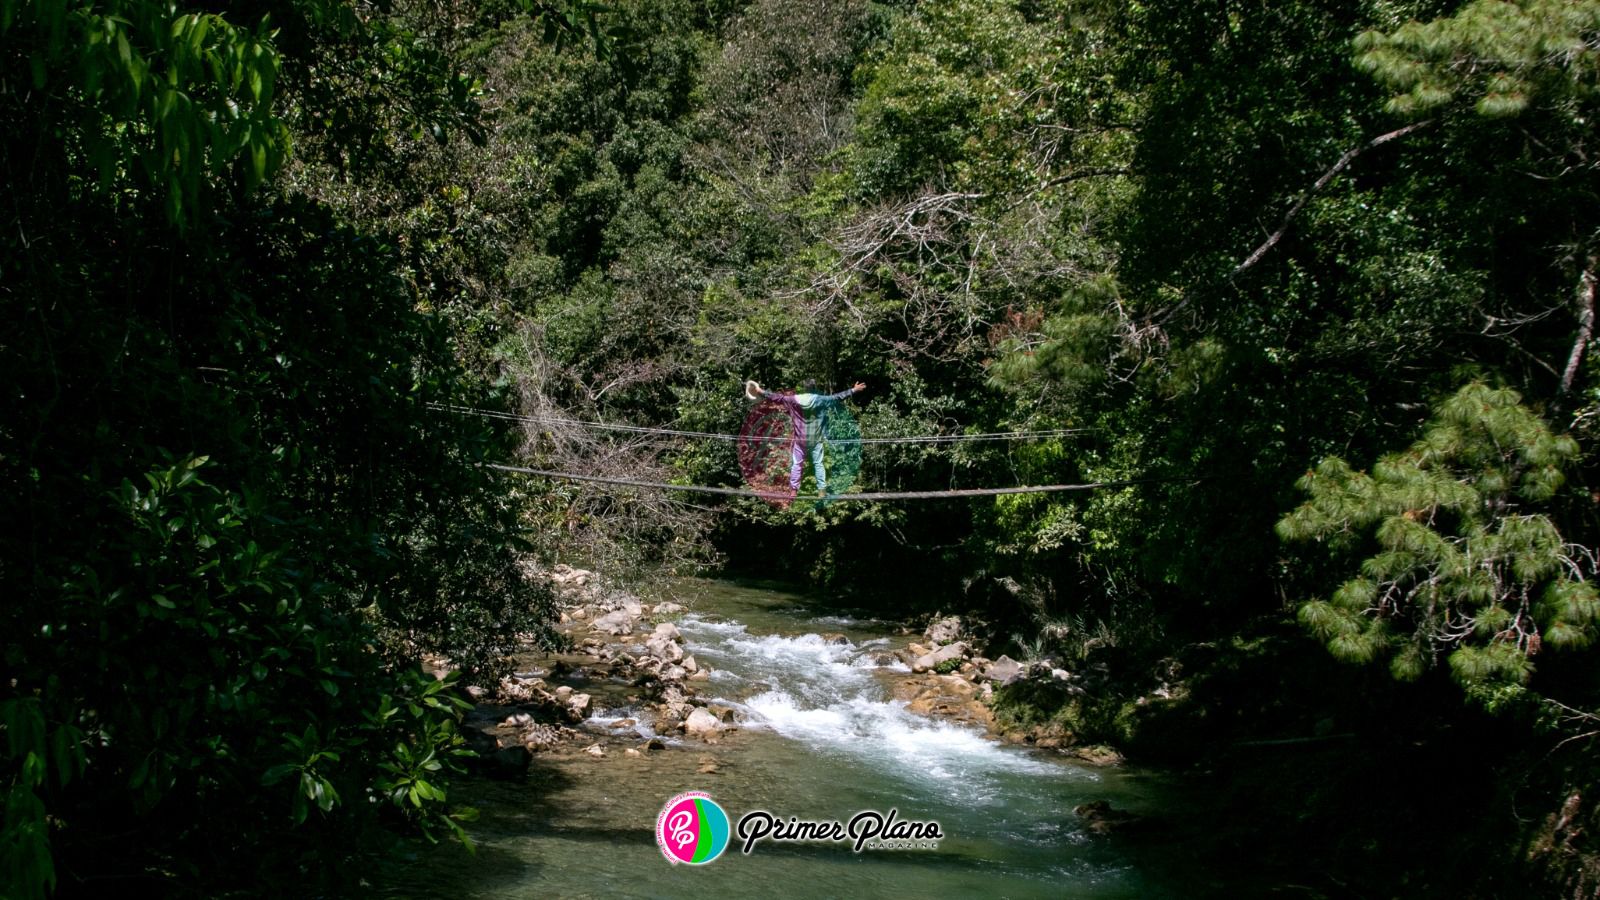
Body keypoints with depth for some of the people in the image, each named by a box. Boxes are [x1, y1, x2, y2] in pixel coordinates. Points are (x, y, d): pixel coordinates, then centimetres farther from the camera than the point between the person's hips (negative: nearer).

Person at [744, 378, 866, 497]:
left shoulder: (795, 399, -5)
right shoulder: (821, 400, -7)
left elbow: (778, 397, 0)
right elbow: (837, 397, -2)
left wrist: (761, 391, 9)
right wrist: (853, 390, 6)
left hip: (800, 438, 0)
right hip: (815, 438, 0)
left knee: (796, 464, 7)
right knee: (818, 463, 6)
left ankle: (793, 491, 4)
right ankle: (822, 490, 3)